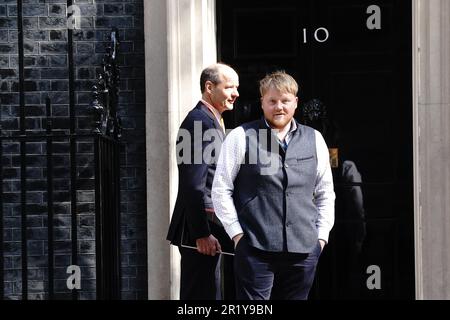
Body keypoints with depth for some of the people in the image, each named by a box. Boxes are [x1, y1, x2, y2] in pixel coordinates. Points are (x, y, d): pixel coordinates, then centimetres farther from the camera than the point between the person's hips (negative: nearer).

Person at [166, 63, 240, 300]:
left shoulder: (212, 121, 18)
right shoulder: (199, 122, -15)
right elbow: (193, 185, -21)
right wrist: (202, 233, -23)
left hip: (207, 227, 11)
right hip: (201, 228, -11)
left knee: (209, 294, 14)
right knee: (202, 294, -7)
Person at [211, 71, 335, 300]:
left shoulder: (314, 139, 12)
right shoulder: (241, 137, 1)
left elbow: (325, 193, 18)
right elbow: (221, 189, 1)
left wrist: (322, 235, 9)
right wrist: (237, 233, -4)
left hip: (304, 249, 4)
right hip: (255, 248, -3)